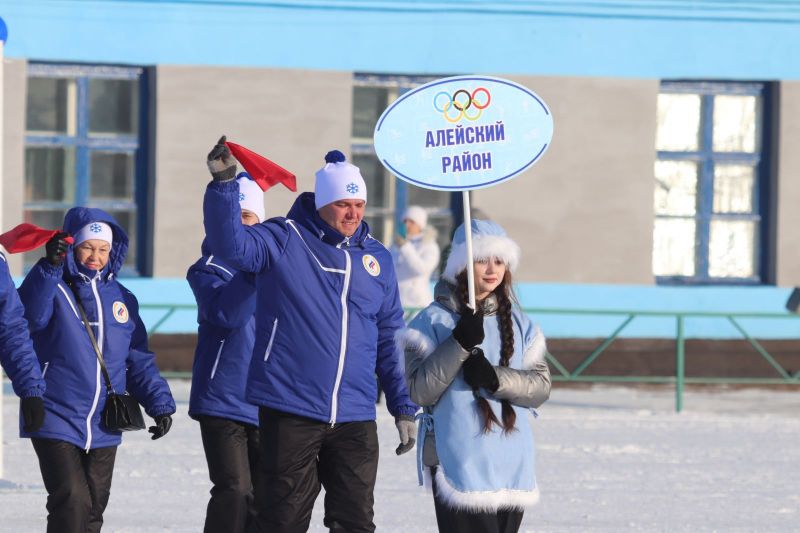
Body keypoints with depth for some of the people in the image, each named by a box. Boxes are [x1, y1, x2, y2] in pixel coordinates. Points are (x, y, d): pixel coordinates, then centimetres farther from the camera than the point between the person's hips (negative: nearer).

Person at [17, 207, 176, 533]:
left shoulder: (120, 298, 11)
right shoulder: (53, 289, -5)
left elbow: (138, 360, 16)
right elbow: (31, 314, -29)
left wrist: (159, 403, 8)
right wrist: (50, 266, -39)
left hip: (103, 431, 6)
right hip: (57, 421, -6)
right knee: (72, 503, -17)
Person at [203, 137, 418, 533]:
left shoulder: (377, 259, 13)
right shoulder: (284, 240, 0)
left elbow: (389, 340, 18)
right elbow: (231, 244, -19)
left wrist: (403, 407, 15)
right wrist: (224, 183, -32)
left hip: (355, 419, 4)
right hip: (290, 411, -4)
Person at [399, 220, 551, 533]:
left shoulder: (517, 322, 12)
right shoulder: (434, 321, -3)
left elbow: (541, 386, 4)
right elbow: (419, 390, -11)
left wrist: (496, 378, -14)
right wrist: (460, 344, -20)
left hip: (512, 467, 6)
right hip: (459, 464, -5)